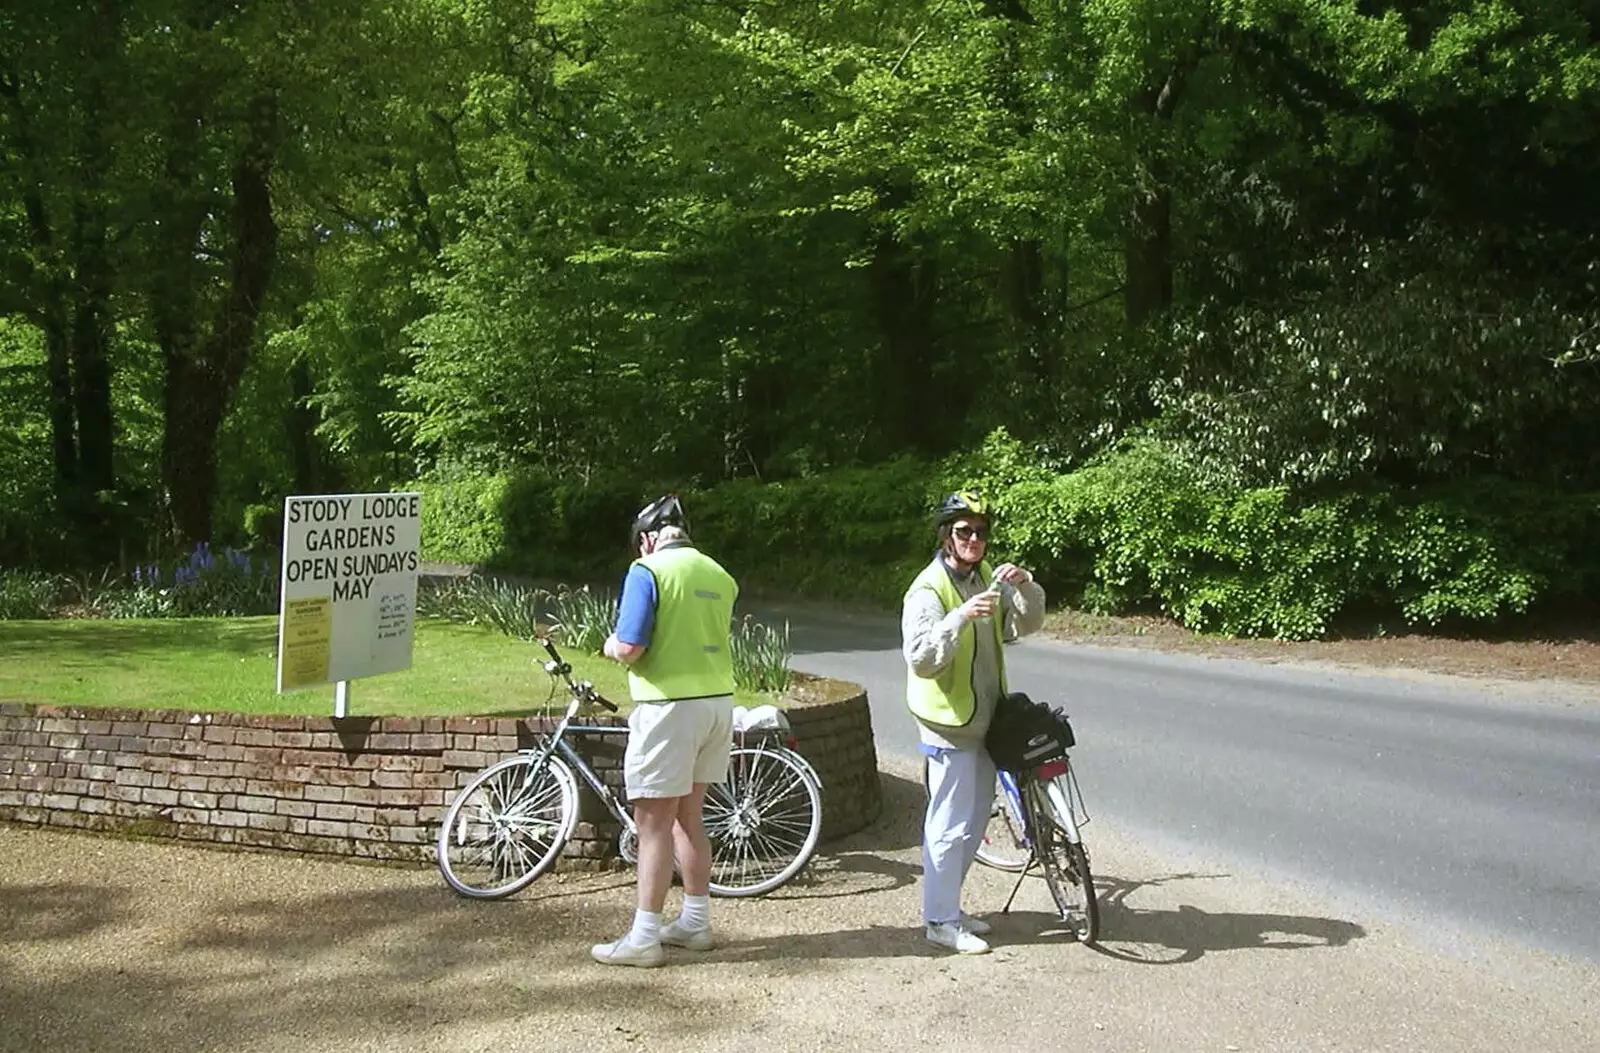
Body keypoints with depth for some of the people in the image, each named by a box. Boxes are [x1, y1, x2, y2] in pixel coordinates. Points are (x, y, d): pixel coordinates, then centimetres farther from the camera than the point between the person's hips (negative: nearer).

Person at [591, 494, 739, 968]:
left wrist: (611, 646, 5)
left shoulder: (647, 572, -10)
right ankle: (695, 921, 25)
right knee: (688, 817, 18)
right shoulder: (720, 576, 10)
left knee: (654, 822, -1)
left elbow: (629, 649, -17)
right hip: (718, 702, 7)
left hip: (669, 706, -7)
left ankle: (644, 937, 3)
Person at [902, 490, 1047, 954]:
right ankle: (940, 920, 6)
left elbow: (1027, 623, 2)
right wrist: (961, 616, -39)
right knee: (950, 825, -4)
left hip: (983, 720, 8)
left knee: (974, 821, 16)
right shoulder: (928, 589, -17)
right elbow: (921, 658, -27)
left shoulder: (988, 579, 7)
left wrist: (1025, 586, -16)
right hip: (949, 724, -8)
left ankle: (947, 904, 29)